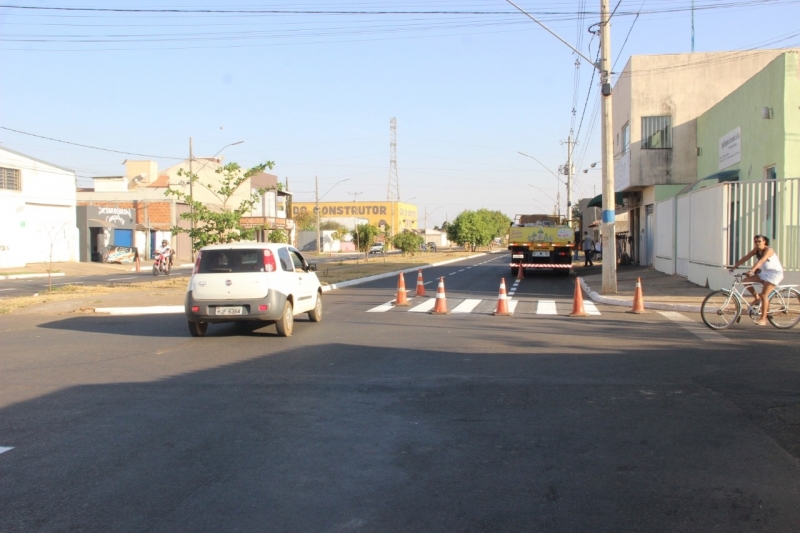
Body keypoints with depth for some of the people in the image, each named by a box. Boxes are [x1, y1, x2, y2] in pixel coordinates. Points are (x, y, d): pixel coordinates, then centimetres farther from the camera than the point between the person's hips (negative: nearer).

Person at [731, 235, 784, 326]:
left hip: (774, 273, -8)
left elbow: (761, 261, -37)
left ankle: (763, 319, -12)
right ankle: (756, 298, 9)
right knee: (745, 280, -9)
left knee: (763, 295, -17)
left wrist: (752, 270, -51)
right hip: (764, 273, 8)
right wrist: (734, 266, -12)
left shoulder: (768, 250, -21)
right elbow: (745, 258, -3)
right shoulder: (756, 250, 1)